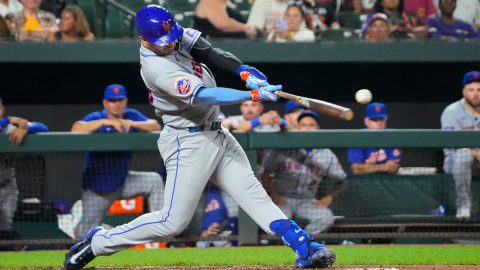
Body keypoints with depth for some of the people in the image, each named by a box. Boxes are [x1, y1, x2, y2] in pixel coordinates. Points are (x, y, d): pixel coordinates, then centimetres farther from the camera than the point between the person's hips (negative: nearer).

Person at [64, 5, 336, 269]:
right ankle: (97, 243, 8)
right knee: (173, 221, -4)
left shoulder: (175, 34, -1)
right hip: (189, 143, -8)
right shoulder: (157, 68, -27)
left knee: (254, 194, 0)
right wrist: (254, 94, -38)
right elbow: (203, 96, -34)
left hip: (218, 136, 8)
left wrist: (244, 70, -14)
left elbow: (209, 51, 3)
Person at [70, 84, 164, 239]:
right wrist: (104, 122, -39)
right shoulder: (96, 118, -12)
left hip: (123, 181, 3)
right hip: (97, 186, -3)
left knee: (154, 180, -20)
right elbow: (76, 129, -31)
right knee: (86, 231, 0)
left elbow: (156, 127, -15)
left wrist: (132, 124, -30)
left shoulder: (132, 116, -2)